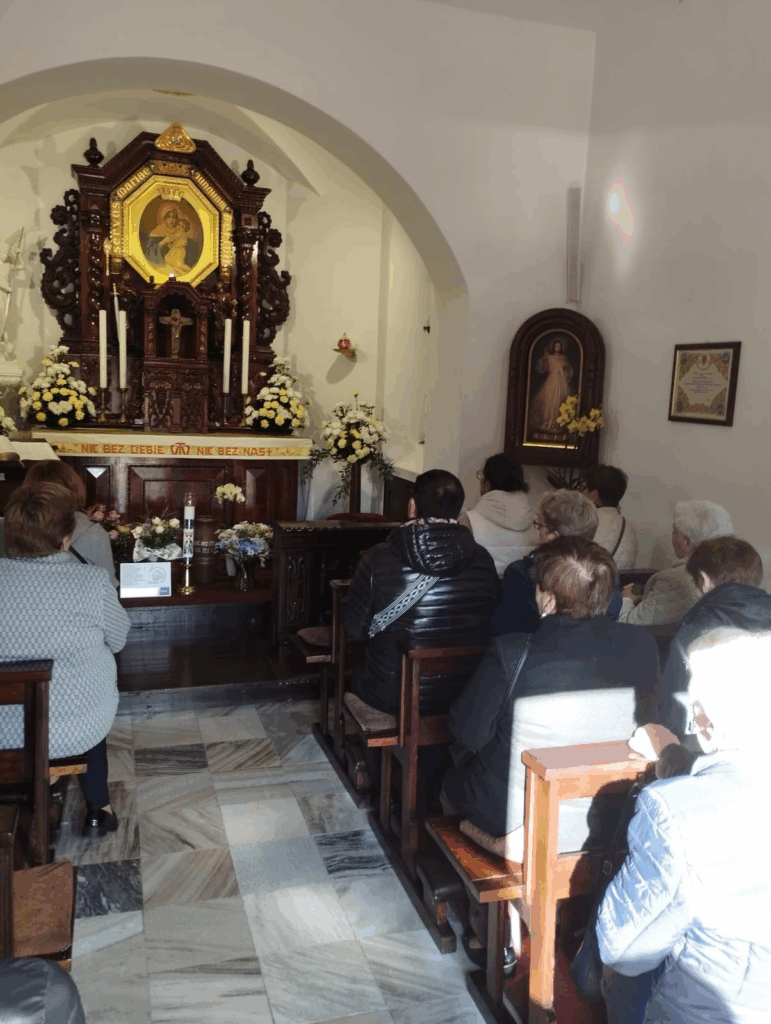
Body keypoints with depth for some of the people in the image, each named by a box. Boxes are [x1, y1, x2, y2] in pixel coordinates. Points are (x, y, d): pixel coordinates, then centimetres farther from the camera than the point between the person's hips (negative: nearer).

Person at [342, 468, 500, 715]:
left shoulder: (378, 560, -18)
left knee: (354, 675, 28)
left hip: (391, 696, -3)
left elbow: (355, 628, -7)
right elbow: (491, 625, 4)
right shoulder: (483, 561, -11)